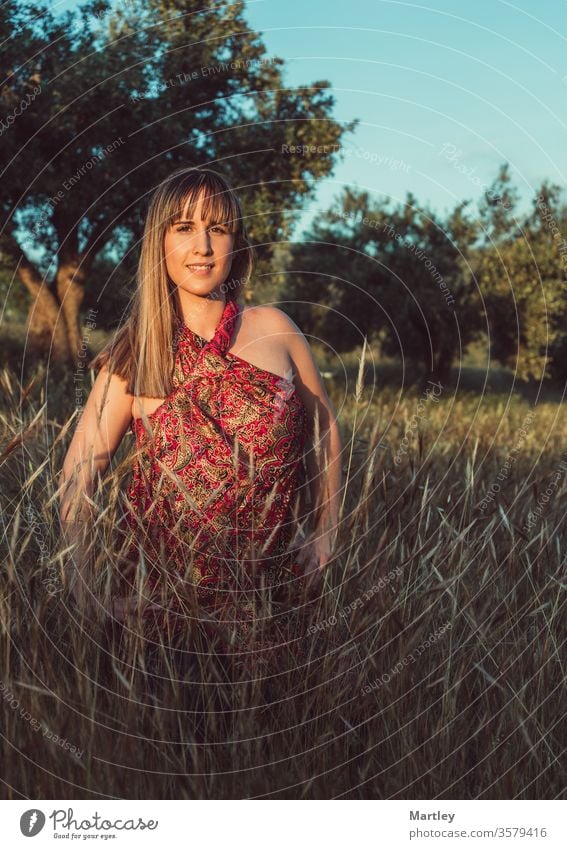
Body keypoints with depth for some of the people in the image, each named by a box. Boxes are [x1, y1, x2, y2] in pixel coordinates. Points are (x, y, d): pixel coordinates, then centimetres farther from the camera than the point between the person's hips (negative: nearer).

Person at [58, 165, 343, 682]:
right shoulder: (136, 356, -6)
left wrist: (325, 534, 6)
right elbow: (80, 472, -7)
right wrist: (84, 580, -17)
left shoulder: (274, 329, -4)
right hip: (166, 593, 0)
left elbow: (323, 423, 8)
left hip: (268, 590, 1)